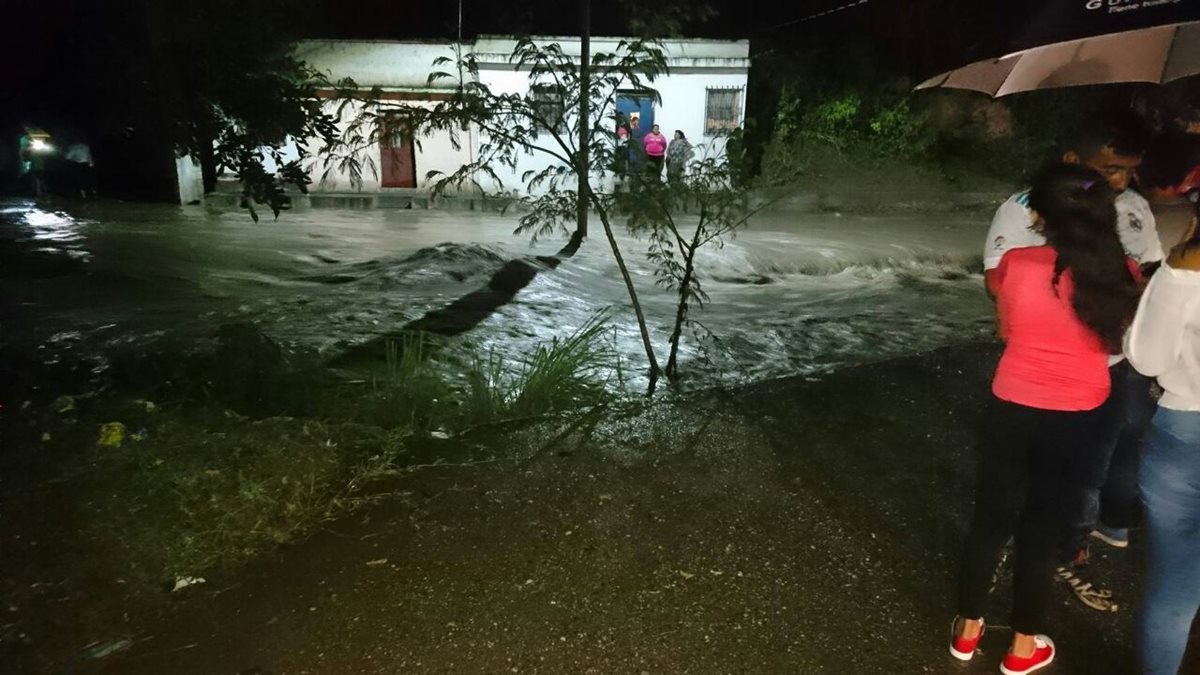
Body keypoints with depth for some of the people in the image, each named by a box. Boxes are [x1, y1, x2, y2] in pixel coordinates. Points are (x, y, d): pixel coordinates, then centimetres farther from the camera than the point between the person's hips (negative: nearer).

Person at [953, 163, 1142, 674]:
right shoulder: (1120, 275, -10)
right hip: (1078, 419, 1)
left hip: (1013, 410, 0)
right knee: (1045, 531, 16)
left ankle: (968, 629, 31)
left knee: (991, 520, 16)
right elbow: (1115, 339, 5)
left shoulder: (1016, 264, -13)